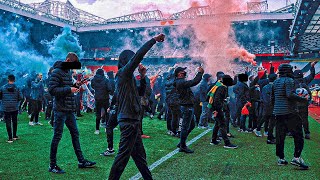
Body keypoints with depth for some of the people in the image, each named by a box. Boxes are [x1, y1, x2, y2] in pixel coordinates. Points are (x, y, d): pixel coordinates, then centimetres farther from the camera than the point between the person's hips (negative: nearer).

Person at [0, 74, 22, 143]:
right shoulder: (17, 88, -5)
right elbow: (20, 97, -6)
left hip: (6, 108, -1)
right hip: (15, 108, 1)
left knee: (8, 123, 3)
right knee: (14, 122, 15)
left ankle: (10, 138, 1)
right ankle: (14, 136, 23)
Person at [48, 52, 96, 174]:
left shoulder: (68, 71, 16)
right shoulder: (57, 72, -11)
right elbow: (52, 89, -18)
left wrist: (74, 86, 4)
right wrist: (69, 89, -20)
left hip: (69, 110, 9)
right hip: (60, 110, -9)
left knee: (75, 133, 12)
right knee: (57, 136, -1)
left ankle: (81, 161, 21)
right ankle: (52, 165, 11)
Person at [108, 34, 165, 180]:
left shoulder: (127, 76, 18)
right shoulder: (123, 73, -10)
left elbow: (140, 93, 21)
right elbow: (138, 55, -22)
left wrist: (143, 77, 8)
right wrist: (154, 40, -15)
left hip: (132, 121, 10)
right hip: (129, 121, -10)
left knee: (140, 154, 18)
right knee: (123, 155, -3)